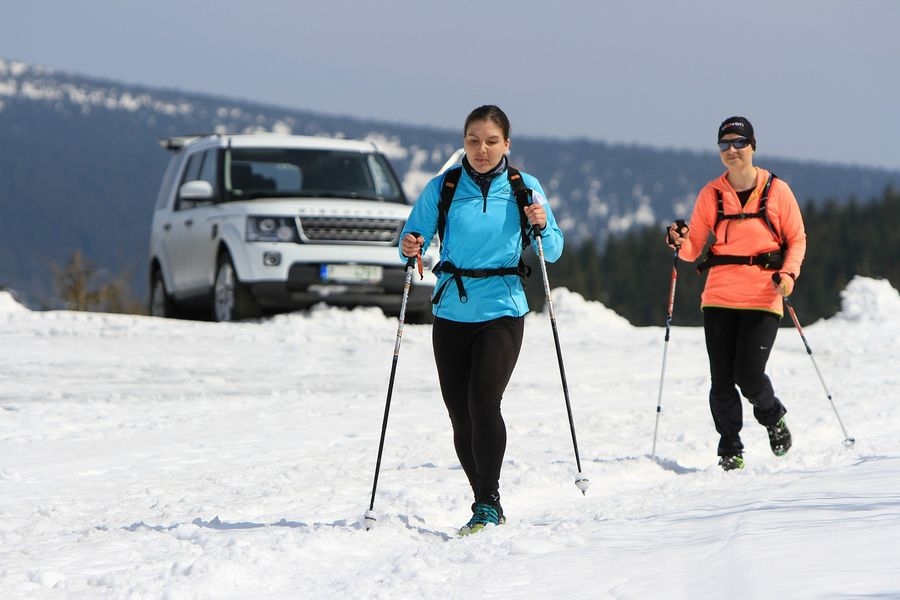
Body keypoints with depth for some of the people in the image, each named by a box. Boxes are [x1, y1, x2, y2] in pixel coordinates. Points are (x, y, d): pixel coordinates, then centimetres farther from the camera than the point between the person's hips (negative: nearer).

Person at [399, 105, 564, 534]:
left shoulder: (524, 188, 1)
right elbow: (412, 238, 3)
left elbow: (552, 252, 4)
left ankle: (488, 504, -14)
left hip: (502, 310, -2)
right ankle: (487, 506, 19)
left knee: (483, 401, -20)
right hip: (451, 313, 3)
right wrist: (410, 248, -19)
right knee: (460, 415, 4)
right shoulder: (442, 188, 2)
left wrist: (541, 226, -16)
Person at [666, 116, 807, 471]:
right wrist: (680, 243, -17)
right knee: (721, 379, -1)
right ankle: (730, 451, 14)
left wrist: (788, 273, -10)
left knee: (749, 375, -10)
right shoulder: (711, 194, 6)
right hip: (719, 297, 2)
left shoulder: (776, 191, 1)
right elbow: (694, 248, 6)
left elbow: (797, 239, 7)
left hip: (763, 296, -2)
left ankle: (774, 418, 22)